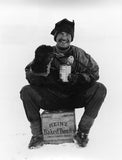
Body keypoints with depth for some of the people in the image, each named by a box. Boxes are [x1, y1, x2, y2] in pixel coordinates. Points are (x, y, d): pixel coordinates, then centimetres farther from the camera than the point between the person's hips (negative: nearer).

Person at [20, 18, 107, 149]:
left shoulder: (78, 54, -1)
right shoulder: (47, 53, -1)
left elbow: (93, 73, -3)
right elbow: (30, 77, -6)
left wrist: (77, 78, -22)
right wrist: (39, 64, -27)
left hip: (74, 98, 0)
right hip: (50, 98, 0)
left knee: (100, 89, -22)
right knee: (26, 91, -22)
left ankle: (82, 132, -11)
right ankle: (37, 135, -8)